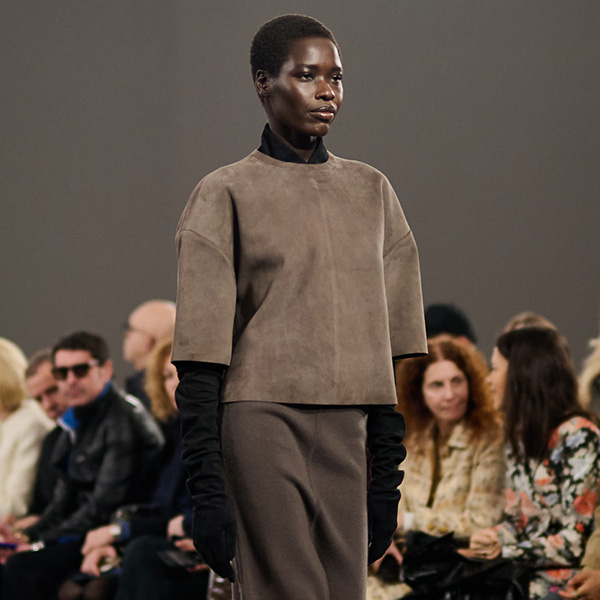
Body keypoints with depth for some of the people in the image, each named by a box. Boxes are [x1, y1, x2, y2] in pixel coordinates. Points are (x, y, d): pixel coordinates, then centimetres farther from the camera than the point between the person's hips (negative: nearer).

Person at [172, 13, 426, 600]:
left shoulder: (372, 192, 16)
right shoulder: (225, 194, 3)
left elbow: (394, 350, 16)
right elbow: (199, 369, -2)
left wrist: (389, 472, 10)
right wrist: (206, 491, -9)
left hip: (347, 432, 4)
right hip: (260, 422, -4)